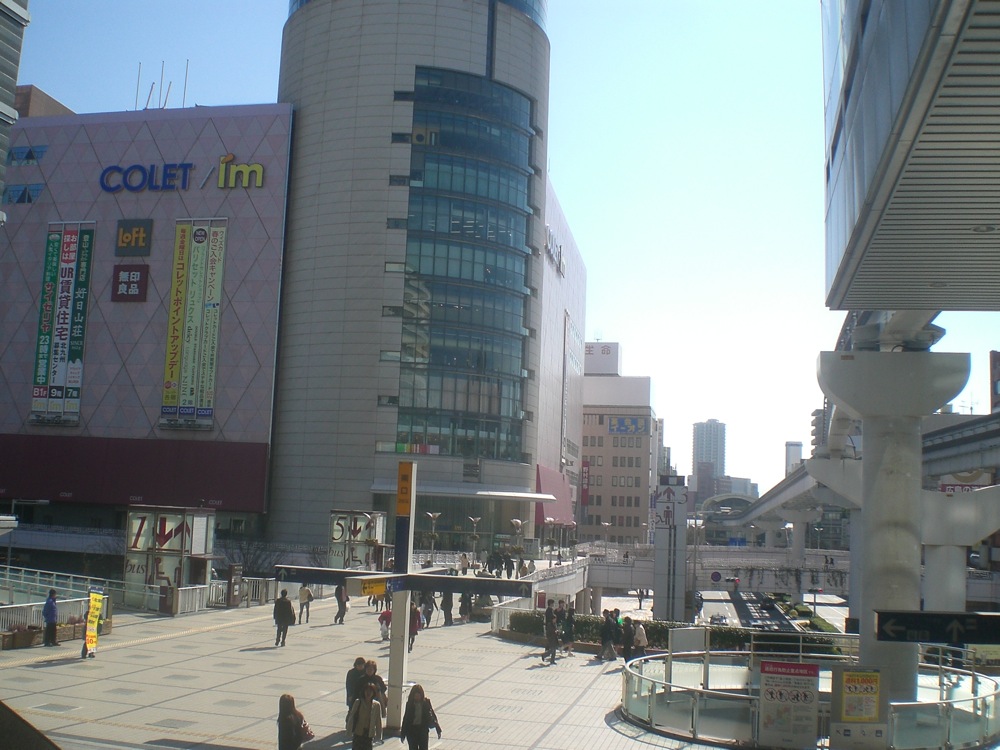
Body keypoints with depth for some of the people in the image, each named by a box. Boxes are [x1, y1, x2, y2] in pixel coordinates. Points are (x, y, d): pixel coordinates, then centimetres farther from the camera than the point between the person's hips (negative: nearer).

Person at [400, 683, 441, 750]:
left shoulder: (426, 702, -5)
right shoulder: (410, 703, -4)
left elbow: (432, 715, -2)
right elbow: (405, 718, 2)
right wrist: (402, 734, 5)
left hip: (423, 729, 0)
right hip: (411, 729, 1)